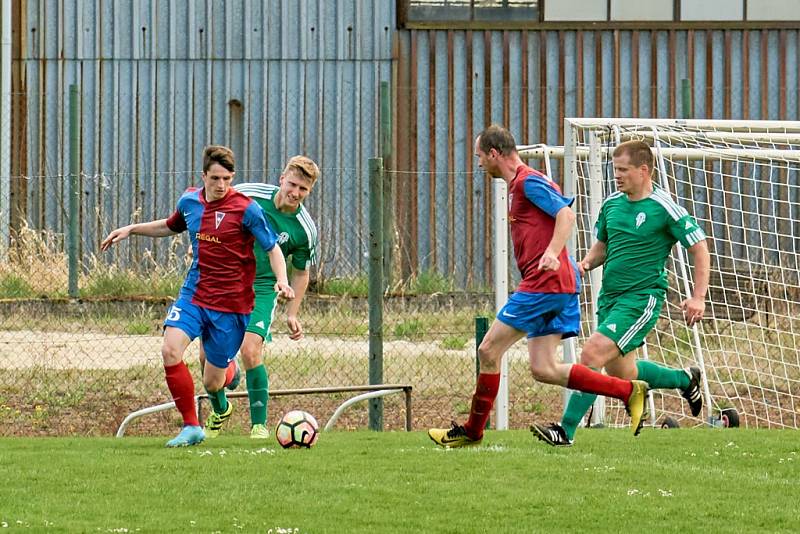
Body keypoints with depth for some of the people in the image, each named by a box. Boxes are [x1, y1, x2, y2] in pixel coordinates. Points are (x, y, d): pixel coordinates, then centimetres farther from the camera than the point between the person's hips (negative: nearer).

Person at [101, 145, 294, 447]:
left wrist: (282, 280, -24)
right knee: (170, 350, -22)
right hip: (194, 294, 4)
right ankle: (191, 427, -12)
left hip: (231, 303, -4)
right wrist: (131, 229, 20)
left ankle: (220, 408, 43)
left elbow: (273, 248, -6)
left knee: (212, 382, 2)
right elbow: (171, 227, 27)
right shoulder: (189, 201, 4)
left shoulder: (246, 209, -12)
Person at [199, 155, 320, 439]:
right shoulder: (247, 195, -12)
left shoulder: (305, 230, -9)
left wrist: (292, 314, 2)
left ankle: (259, 424, -9)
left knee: (250, 351, -20)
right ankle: (226, 376, 32)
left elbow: (300, 273, 6)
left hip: (261, 290, -2)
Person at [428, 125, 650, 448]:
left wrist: (551, 253, -32)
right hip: (563, 286, 10)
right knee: (543, 370, 4)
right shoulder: (521, 184, 23)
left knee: (489, 350, -3)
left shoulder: (528, 182, -8)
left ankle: (473, 431, 6)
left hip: (544, 284, -10)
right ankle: (629, 391, -1)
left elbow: (566, 214, -19)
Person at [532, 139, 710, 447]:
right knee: (620, 374, 17)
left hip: (642, 298, -8)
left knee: (592, 355, -21)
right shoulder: (611, 204, 8)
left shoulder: (664, 208, -11)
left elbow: (699, 248, -7)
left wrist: (698, 297, -14)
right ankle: (685, 379, 41)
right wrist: (586, 263, -1)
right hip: (610, 296, 8)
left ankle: (566, 430, -16)